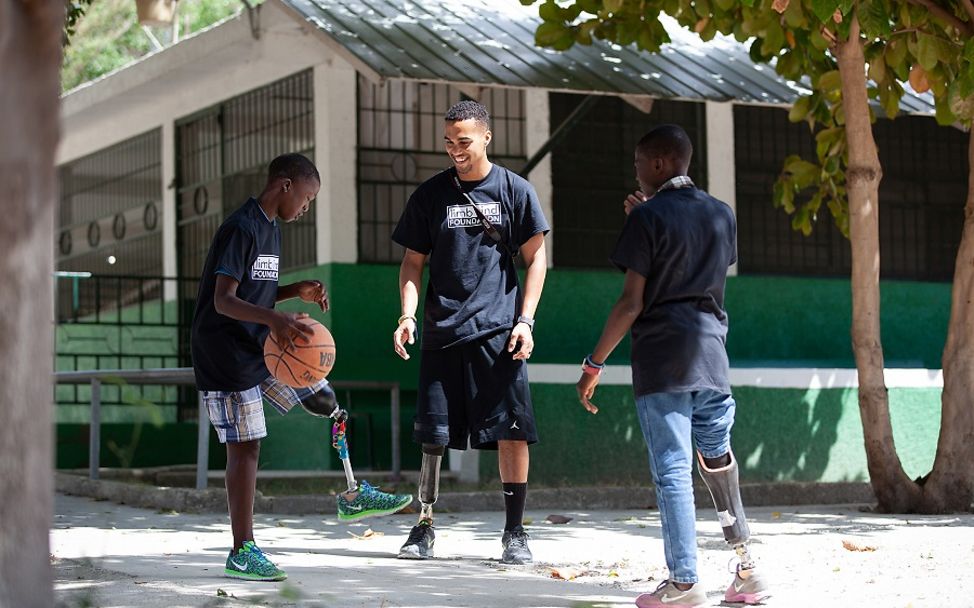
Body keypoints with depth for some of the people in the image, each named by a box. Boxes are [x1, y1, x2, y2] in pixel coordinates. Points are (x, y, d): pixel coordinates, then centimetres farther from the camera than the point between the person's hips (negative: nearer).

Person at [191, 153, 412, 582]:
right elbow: (223, 300, -25)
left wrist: (297, 291, 5)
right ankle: (242, 553, -2)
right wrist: (274, 319, -41)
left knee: (326, 401, 11)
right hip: (226, 356, -9)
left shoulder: (269, 229, 13)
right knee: (244, 446, -7)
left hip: (262, 349, 9)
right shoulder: (241, 228, -17)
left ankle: (353, 496, 26)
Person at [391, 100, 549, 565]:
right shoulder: (430, 194, 7)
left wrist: (525, 321, -5)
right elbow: (413, 261, 10)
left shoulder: (515, 190, 3)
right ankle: (424, 526, 16)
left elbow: (535, 259, 5)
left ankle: (514, 532, 7)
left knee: (513, 431, -3)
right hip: (441, 333, 2)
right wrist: (407, 314, -5)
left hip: (499, 333, -1)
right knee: (433, 435, 2)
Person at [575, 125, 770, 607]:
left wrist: (594, 364, -5)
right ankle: (746, 569, 18)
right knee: (717, 459, 16)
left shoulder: (648, 218, -7)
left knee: (672, 470, -5)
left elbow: (631, 303, -11)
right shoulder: (722, 215, 12)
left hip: (661, 358, -6)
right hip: (711, 352, 6)